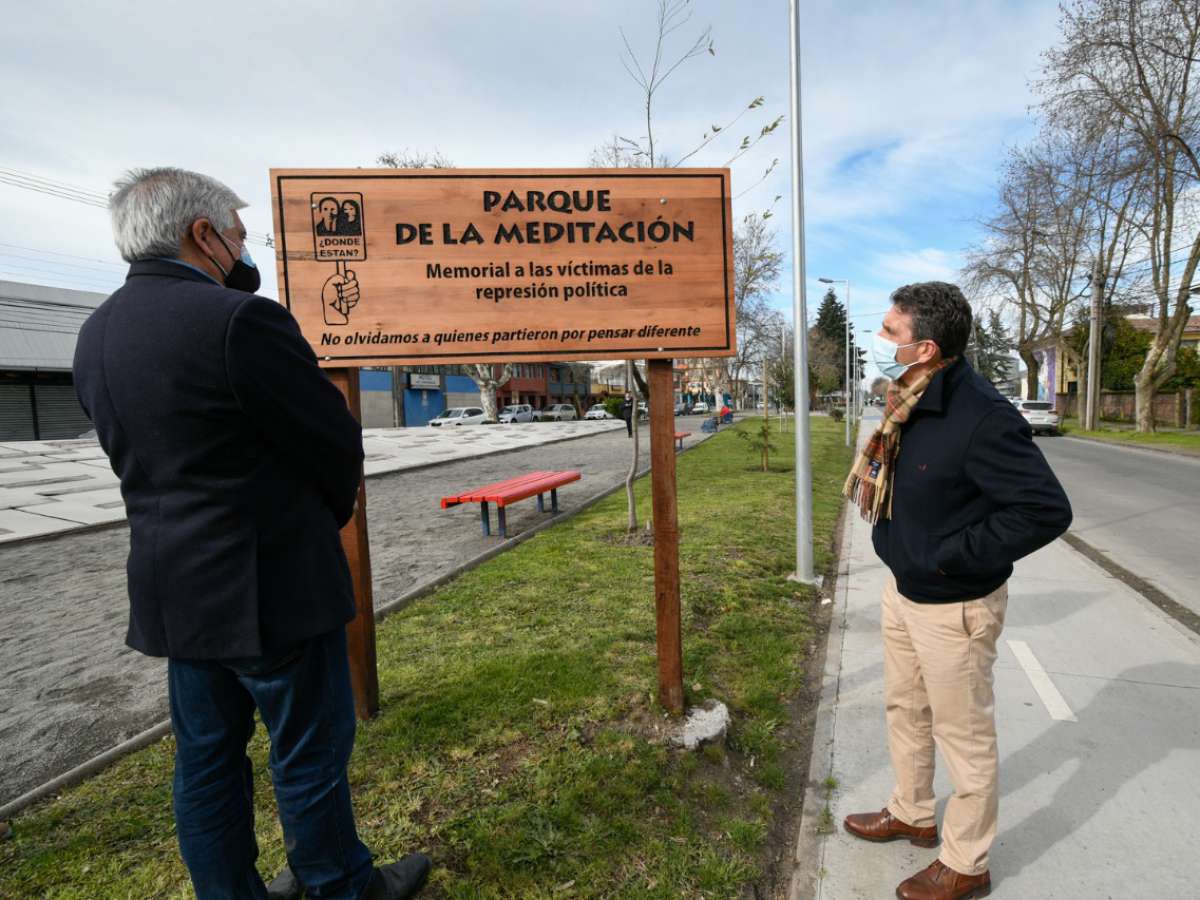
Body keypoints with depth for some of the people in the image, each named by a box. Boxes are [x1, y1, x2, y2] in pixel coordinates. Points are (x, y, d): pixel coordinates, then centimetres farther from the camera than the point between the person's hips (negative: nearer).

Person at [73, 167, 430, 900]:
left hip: (173, 587, 8)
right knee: (311, 751, 11)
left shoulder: (98, 333, 6)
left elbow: (146, 454, 13)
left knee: (208, 756, 20)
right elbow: (335, 441, -14)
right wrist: (332, 510, 6)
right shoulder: (238, 319, -20)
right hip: (271, 587, -8)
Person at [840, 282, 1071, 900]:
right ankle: (912, 815, 48)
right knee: (904, 708, 24)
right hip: (903, 588, 9)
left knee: (963, 733, 12)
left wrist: (951, 558, -24)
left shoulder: (981, 417, -27)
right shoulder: (907, 404, 1)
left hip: (953, 607, -9)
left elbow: (1047, 510, -27)